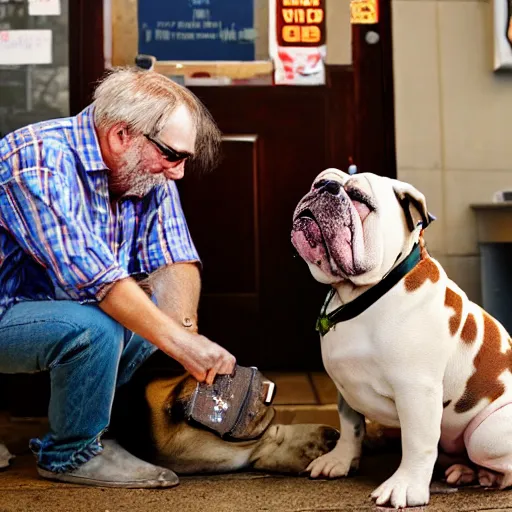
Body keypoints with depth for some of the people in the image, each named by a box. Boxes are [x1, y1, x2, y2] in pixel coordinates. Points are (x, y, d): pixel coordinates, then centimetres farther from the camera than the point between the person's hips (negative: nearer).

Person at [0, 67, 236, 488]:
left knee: (163, 308, -6)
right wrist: (179, 343, -37)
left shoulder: (147, 171, -3)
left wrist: (185, 329, -28)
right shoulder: (41, 158, -28)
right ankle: (71, 455, -7)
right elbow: (89, 273, -36)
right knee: (93, 326, -32)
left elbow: (174, 261, -8)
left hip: (64, 308, 8)